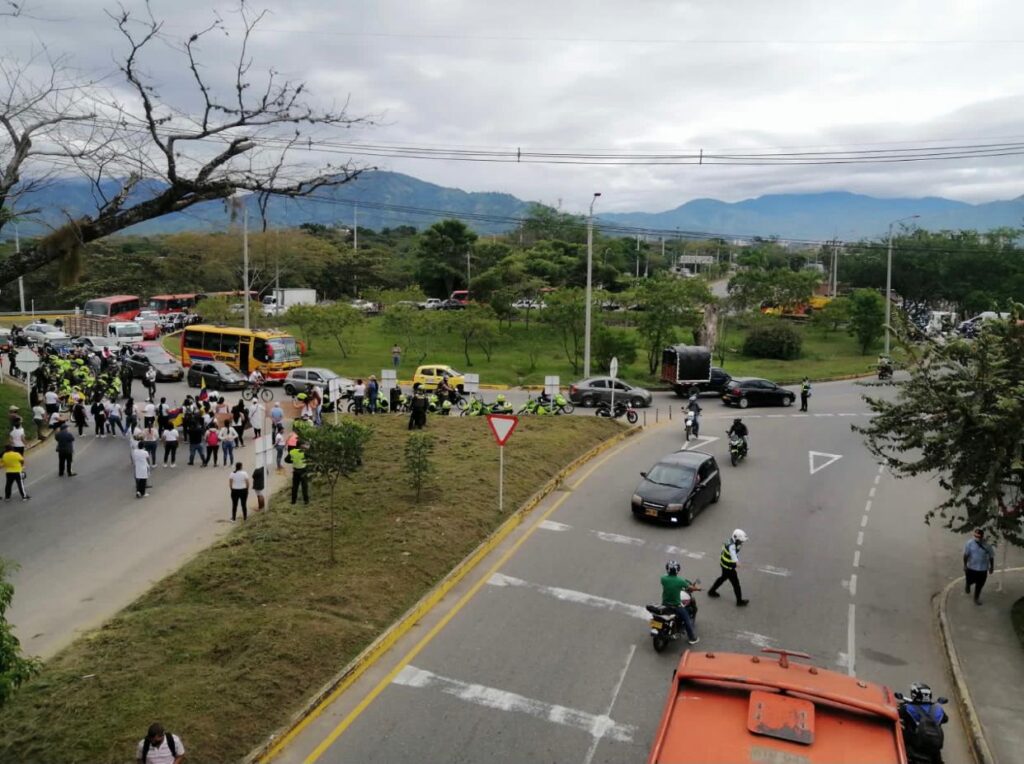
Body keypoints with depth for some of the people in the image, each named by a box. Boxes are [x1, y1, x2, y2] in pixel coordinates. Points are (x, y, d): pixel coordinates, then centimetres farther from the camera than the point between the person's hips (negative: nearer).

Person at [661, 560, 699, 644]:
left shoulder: (663, 579, -16)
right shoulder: (680, 581, -24)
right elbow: (690, 587, -5)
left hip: (665, 604, 3)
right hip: (676, 605, -3)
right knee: (687, 619, 18)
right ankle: (692, 638, 29)